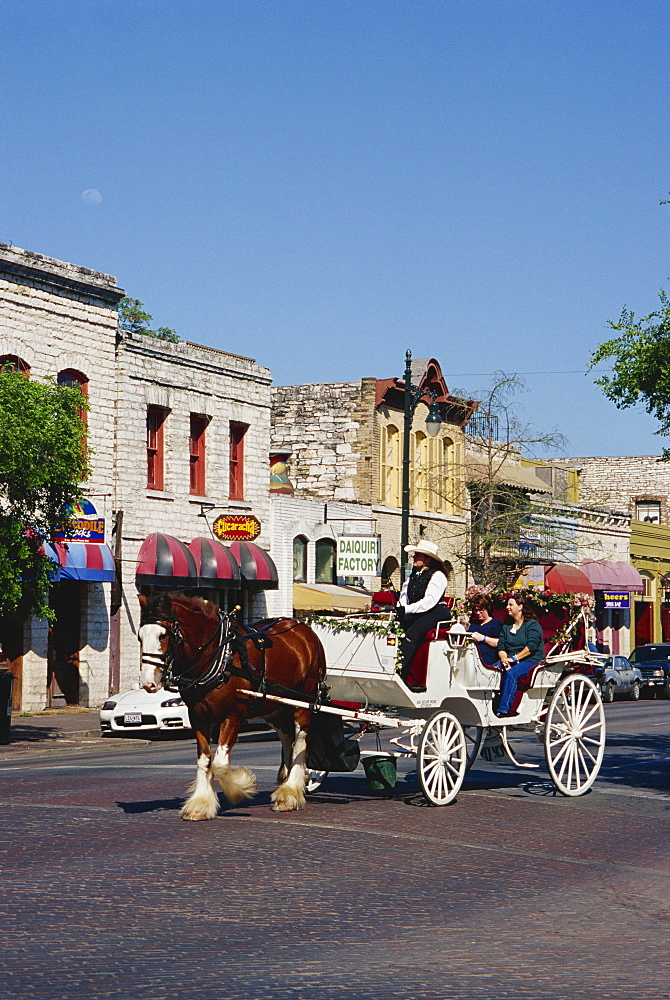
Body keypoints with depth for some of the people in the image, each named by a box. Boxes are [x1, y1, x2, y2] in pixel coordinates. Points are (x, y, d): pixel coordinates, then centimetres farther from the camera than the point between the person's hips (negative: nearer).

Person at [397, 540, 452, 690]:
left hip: (436, 614, -8)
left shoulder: (437, 576, -4)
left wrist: (407, 610, -23)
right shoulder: (412, 576, 21)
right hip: (414, 616, 8)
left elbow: (429, 601, -16)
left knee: (411, 634, -33)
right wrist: (400, 608, -6)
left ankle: (400, 675, -41)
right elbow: (403, 597, 18)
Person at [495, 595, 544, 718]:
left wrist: (514, 658, -15)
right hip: (509, 662, 6)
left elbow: (532, 646, -11)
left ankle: (503, 711, -41)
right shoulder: (506, 627, 22)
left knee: (511, 673, -36)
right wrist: (504, 659, -10)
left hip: (530, 661, -6)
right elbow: (501, 647, 11)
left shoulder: (532, 624, 2)